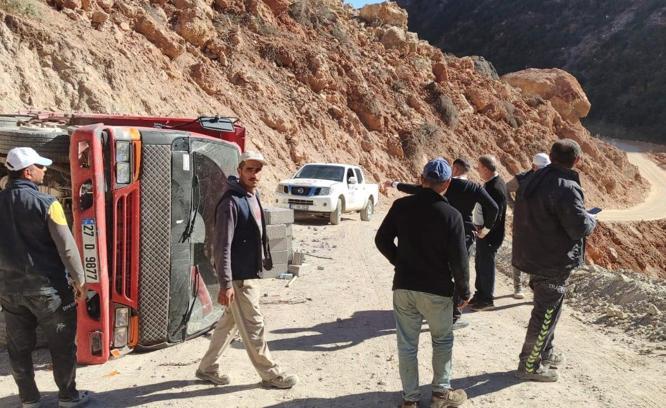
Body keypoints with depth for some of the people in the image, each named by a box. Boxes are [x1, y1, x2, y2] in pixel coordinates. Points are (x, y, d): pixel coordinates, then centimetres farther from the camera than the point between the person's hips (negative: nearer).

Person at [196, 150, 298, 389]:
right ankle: (270, 375, 16)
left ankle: (207, 368, 30)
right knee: (253, 326, 3)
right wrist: (226, 284, -25)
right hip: (238, 277, -9)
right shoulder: (231, 202, -19)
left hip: (249, 273, 9)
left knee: (229, 323, 18)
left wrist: (265, 260, 21)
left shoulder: (253, 196, 9)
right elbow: (222, 247, -22)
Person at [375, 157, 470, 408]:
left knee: (407, 344, 11)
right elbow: (458, 259, -13)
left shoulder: (401, 206, -4)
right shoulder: (451, 215, -13)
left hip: (403, 286, 2)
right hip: (436, 289, -2)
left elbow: (382, 240, 2)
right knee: (442, 340, 19)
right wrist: (464, 291, 1)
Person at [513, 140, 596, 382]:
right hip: (554, 264, -9)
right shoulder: (567, 188, -23)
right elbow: (580, 227, -24)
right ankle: (530, 365, 13)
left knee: (546, 308, 24)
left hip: (532, 256, 9)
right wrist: (592, 219, -2)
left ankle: (545, 353, 38)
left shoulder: (531, 180, 5)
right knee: (546, 313, 3)